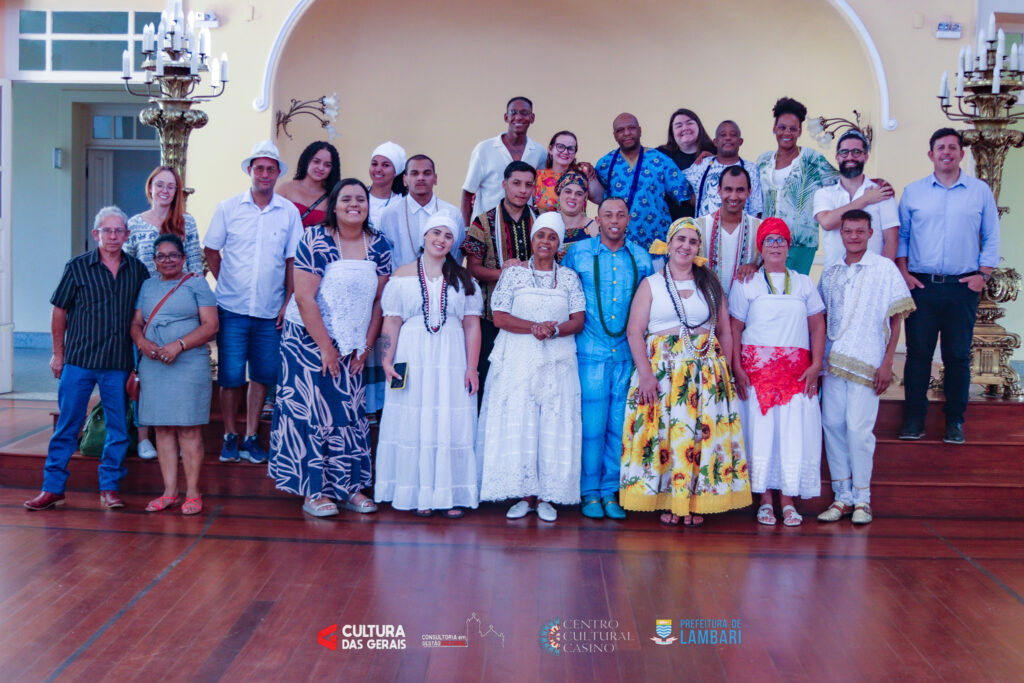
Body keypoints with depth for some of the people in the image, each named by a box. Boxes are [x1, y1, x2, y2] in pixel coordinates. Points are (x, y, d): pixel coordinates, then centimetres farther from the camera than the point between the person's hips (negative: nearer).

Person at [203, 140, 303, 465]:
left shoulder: (289, 212, 4)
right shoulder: (228, 207, 2)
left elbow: (292, 260, 6)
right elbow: (211, 251, 10)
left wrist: (288, 302, 1)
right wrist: (227, 283, 3)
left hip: (271, 311, 1)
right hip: (232, 308, -1)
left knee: (262, 375, 6)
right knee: (230, 376, -1)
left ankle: (251, 438, 17)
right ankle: (229, 437, 14)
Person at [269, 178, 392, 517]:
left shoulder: (379, 246, 1)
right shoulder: (315, 240, -12)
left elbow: (379, 300, 5)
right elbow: (304, 298, -16)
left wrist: (366, 346, 1)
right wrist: (326, 348, -14)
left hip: (352, 346, 5)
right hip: (309, 341, -4)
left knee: (350, 413, 6)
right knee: (312, 410, -2)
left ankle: (350, 487, 14)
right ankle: (314, 491, 5)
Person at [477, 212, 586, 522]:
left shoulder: (569, 277, 10)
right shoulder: (513, 273, 6)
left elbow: (578, 321, 3)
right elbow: (499, 318, -3)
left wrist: (554, 329, -16)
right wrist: (534, 327, -16)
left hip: (557, 363, 1)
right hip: (518, 361, -1)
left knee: (554, 425, -1)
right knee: (516, 423, -4)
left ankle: (545, 496, 7)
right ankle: (522, 495, 4)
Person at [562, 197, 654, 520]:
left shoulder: (642, 258, 9)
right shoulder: (578, 252, 3)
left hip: (627, 354, 2)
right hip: (591, 352, -2)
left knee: (620, 426, 5)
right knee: (592, 425, -2)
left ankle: (611, 492, 16)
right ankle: (590, 492, 11)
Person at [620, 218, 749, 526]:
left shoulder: (710, 284, 13)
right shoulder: (651, 284, 7)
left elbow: (725, 331, 13)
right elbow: (634, 332, -1)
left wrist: (725, 371, 2)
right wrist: (646, 374, -12)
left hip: (706, 370, 2)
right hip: (662, 369, -1)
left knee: (703, 432, -3)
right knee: (664, 431, -5)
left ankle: (695, 503, 5)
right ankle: (669, 502, 4)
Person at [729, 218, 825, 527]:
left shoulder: (804, 283, 14)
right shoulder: (746, 283, 8)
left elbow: (817, 326, 10)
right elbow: (735, 328, 3)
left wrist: (816, 365, -1)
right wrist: (737, 368, -7)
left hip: (796, 369, 2)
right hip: (757, 366, -2)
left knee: (794, 431, -2)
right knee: (760, 429, -2)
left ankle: (788, 499, 6)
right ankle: (765, 499, 6)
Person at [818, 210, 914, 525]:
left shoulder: (885, 269, 1)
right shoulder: (830, 273, 13)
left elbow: (896, 320, 0)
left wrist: (887, 363, -7)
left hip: (867, 363, -4)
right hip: (832, 361, 4)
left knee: (859, 428, -7)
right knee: (832, 425, 2)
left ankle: (862, 499, 5)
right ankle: (842, 496, 11)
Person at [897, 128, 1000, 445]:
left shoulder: (980, 192, 7)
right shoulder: (913, 192, 8)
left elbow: (991, 237, 8)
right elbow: (900, 235, 11)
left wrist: (983, 274, -1)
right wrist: (903, 272, 0)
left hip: (963, 287, 0)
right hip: (921, 285, 0)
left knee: (958, 355, 3)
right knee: (918, 352, 1)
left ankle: (955, 419, 13)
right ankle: (914, 417, 10)